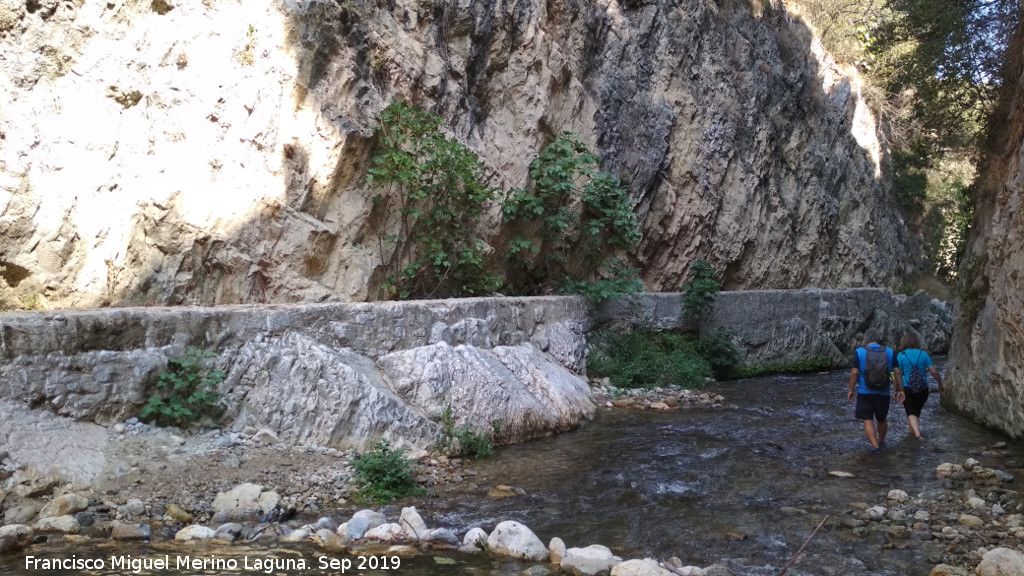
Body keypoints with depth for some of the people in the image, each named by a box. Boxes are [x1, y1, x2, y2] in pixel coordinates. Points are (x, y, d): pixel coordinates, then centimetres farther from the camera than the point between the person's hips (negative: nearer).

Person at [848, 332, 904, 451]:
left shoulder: (859, 352, -5)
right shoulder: (889, 352, 1)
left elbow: (854, 372, -9)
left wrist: (851, 390, -1)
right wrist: (899, 390, 6)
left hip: (865, 393, -3)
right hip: (884, 394, 3)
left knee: (867, 420, 4)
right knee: (882, 420, 20)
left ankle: (875, 444, -9)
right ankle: (881, 441, 38)